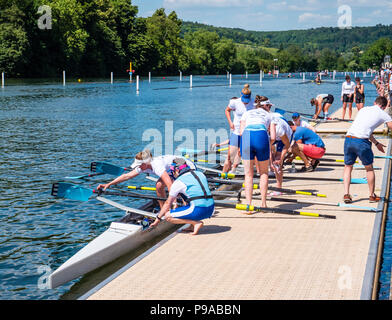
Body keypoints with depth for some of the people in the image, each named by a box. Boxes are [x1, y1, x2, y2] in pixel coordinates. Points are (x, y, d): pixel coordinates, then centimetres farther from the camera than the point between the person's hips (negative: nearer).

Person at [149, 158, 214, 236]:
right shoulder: (200, 174, 19)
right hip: (211, 210, 7)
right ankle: (192, 226, 13)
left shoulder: (178, 182, 2)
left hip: (198, 211, -7)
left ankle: (196, 223, -6)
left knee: (168, 216, 2)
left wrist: (157, 219, 22)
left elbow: (168, 203, 10)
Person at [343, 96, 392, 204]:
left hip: (348, 139, 4)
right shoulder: (383, 114, 10)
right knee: (369, 168, 16)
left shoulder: (363, 109, 25)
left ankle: (346, 194, 8)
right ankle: (372, 196, 25)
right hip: (361, 141, -4)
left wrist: (376, 143, 38)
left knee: (348, 167, 18)